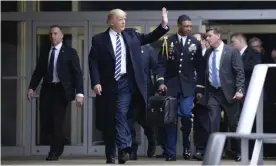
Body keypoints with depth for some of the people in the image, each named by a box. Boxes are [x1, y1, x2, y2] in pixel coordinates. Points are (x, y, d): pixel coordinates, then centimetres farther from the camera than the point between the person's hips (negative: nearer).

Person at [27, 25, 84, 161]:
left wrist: (79, 93, -14)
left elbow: (77, 73, -4)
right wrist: (31, 88, -3)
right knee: (45, 123, -2)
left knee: (57, 122, -6)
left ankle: (55, 152, 9)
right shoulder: (45, 53, 13)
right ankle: (58, 143, 24)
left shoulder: (70, 52, 0)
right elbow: (38, 72, 12)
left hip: (61, 90, -4)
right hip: (47, 90, 4)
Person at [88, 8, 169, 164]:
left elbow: (150, 37, 8)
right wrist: (96, 82, -12)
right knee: (108, 120, 6)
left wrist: (164, 25, -7)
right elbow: (93, 62, -3)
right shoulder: (99, 39, 0)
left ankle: (123, 149, -21)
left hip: (125, 82, 0)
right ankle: (110, 154, 15)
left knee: (121, 115, -14)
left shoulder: (131, 34, 9)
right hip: (107, 84, 0)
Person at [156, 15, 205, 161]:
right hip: (170, 84, 0)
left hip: (188, 85, 0)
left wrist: (200, 87, 4)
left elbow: (199, 67, 7)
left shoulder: (195, 43, 5)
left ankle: (186, 145, 8)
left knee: (185, 113, -15)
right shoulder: (168, 42, 2)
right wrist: (161, 82, -13)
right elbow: (161, 63, -1)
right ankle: (170, 152, 5)